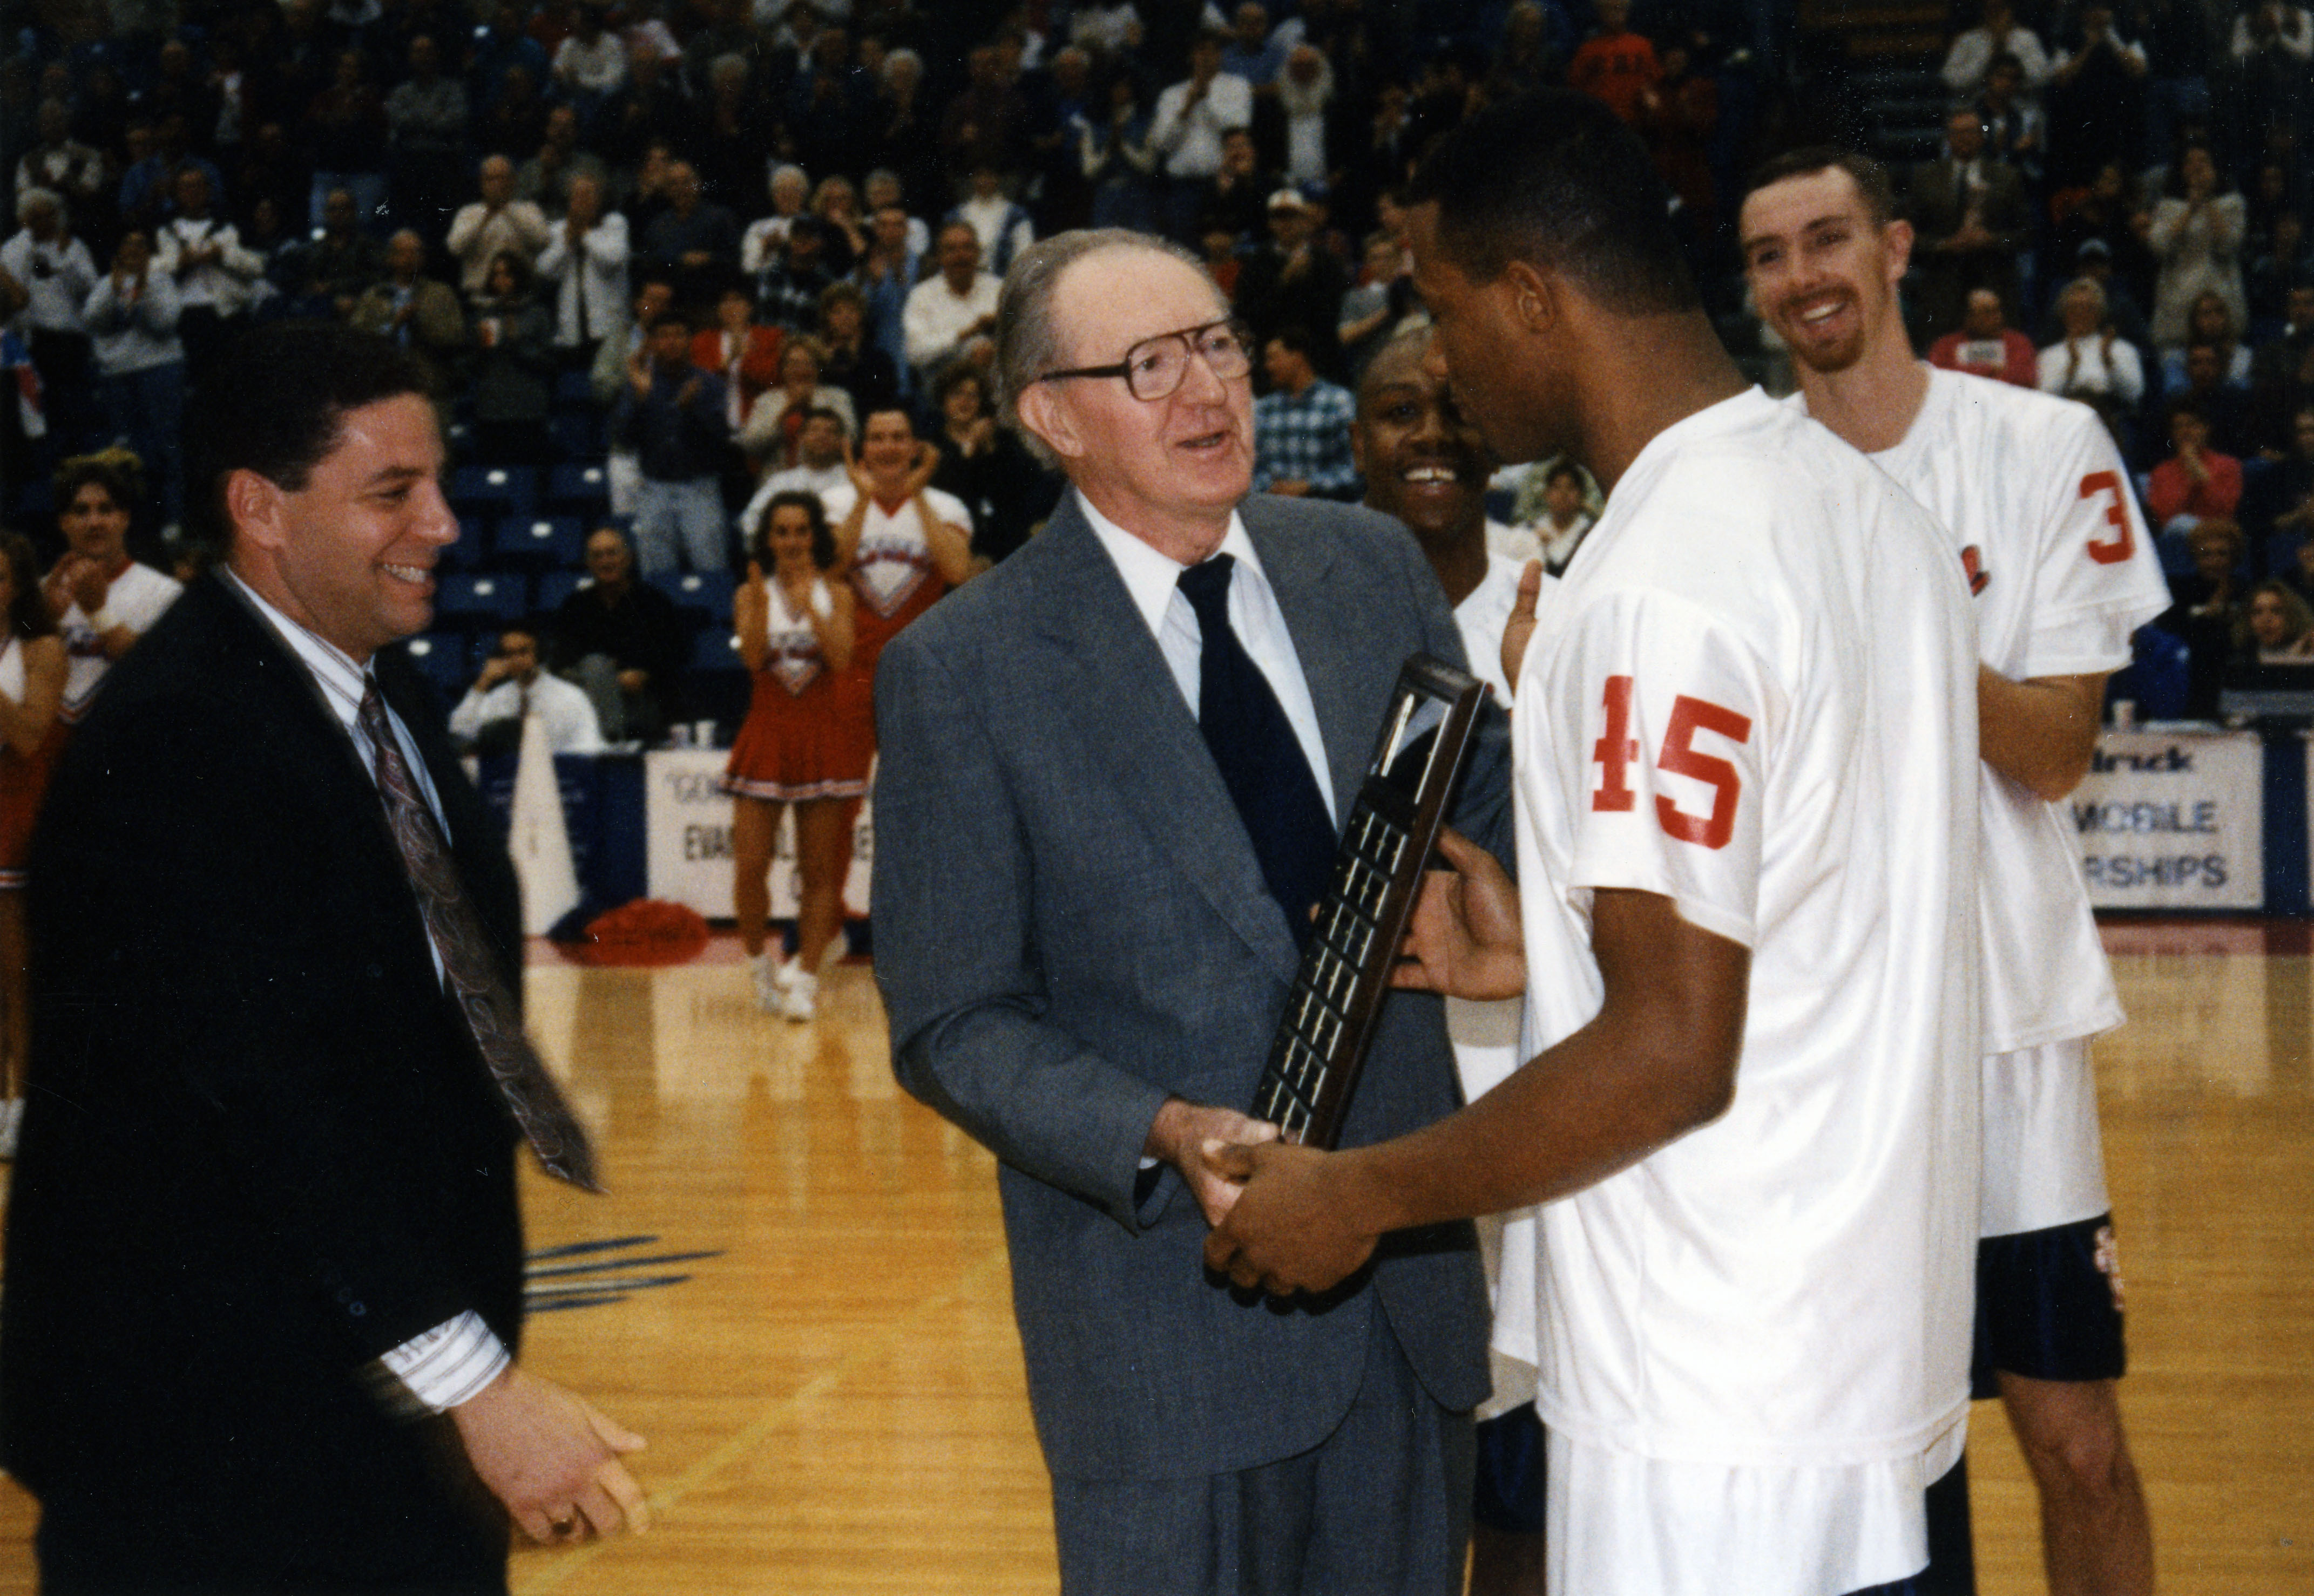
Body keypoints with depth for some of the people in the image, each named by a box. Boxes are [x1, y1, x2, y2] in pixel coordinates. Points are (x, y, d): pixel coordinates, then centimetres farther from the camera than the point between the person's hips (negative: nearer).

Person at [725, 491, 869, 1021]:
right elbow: (753, 658, -10)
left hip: (824, 735, 0)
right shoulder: (751, 594, 5)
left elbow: (842, 660, -10)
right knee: (749, 864, -6)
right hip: (766, 734, 0)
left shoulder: (836, 595, 5)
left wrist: (810, 606, -18)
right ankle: (760, 963, 15)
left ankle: (805, 978, 5)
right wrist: (762, 599, -20)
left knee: (820, 869, 0)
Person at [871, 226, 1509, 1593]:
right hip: (1168, 1301, -4)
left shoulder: (1373, 570, 5)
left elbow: (1489, 813, 14)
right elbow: (954, 1025, -8)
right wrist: (1169, 1136, -23)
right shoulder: (958, 675, -8)